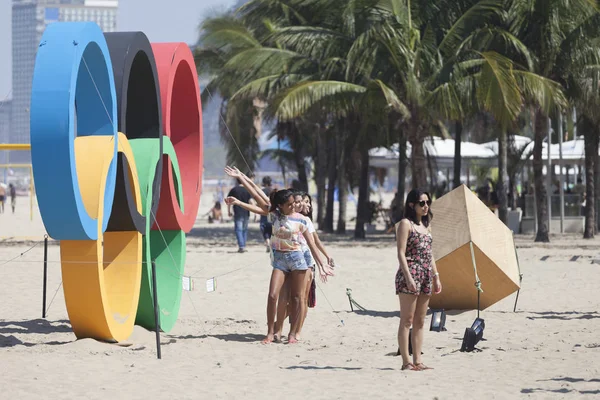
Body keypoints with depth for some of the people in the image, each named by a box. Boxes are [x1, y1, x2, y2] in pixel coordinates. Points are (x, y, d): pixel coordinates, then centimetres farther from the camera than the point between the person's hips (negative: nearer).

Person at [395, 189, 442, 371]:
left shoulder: (425, 226, 19)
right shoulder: (406, 224, -5)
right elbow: (401, 253, -12)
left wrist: (436, 277, 16)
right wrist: (408, 277, -20)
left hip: (426, 276, 8)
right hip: (410, 274, -8)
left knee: (420, 322, 8)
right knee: (407, 320, -7)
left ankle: (417, 360, 11)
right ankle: (406, 361, -8)